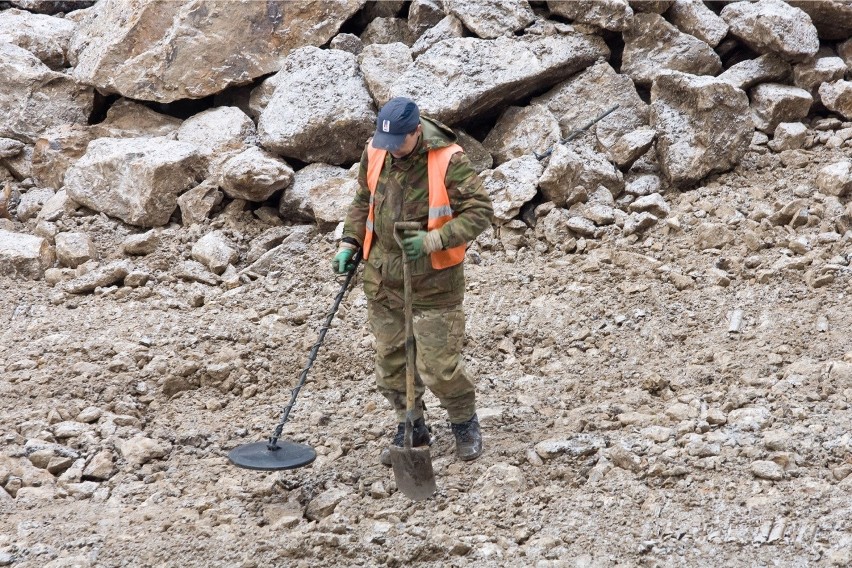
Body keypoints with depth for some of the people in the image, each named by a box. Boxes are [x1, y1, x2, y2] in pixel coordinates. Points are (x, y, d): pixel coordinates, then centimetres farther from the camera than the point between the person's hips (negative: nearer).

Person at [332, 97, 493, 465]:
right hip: (383, 279, 5)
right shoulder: (374, 154, -1)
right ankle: (411, 428, 32)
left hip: (433, 282, -5)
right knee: (390, 363, 12)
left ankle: (465, 425, 24)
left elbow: (480, 211, -15)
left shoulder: (448, 161, -18)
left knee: (438, 367, -2)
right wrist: (349, 245, 5)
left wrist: (433, 241, -25)